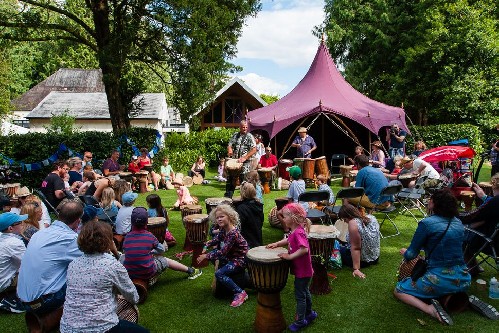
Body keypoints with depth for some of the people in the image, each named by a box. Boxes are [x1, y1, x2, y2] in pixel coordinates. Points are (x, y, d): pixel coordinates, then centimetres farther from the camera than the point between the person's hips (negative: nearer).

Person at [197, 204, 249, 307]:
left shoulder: (233, 233, -28)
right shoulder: (223, 230, -1)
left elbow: (223, 252, -28)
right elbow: (216, 239, 13)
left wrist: (206, 256, -22)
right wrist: (205, 247, -5)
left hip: (240, 260, -9)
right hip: (231, 257, 9)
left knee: (219, 274, -19)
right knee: (213, 252, 8)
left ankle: (240, 293, -12)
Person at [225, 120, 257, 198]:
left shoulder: (249, 137, -4)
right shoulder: (235, 135, 12)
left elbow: (254, 150, -13)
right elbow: (229, 145, 12)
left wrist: (244, 158, -21)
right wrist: (230, 151, -13)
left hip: (246, 162, -5)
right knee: (230, 178, 8)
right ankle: (227, 196, 19)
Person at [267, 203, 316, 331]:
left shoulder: (298, 232, -29)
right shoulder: (295, 231, 2)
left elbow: (304, 249, -39)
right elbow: (289, 240, 21)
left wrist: (290, 256, -31)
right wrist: (276, 244, 9)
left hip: (302, 271, -10)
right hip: (302, 270, 10)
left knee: (300, 295, 5)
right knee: (304, 292, 25)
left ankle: (300, 321, 19)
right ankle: (309, 313, 44)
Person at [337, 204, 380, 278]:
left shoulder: (353, 223, -25)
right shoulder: (371, 218, -1)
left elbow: (355, 248, -28)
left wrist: (356, 269, -28)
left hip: (363, 260, -8)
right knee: (344, 246, 26)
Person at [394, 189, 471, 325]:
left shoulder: (427, 223, -13)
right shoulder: (458, 223, 7)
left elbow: (411, 255, -5)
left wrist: (405, 252, 17)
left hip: (440, 280, -6)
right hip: (464, 281, 6)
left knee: (399, 290, 11)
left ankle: (430, 309, -12)